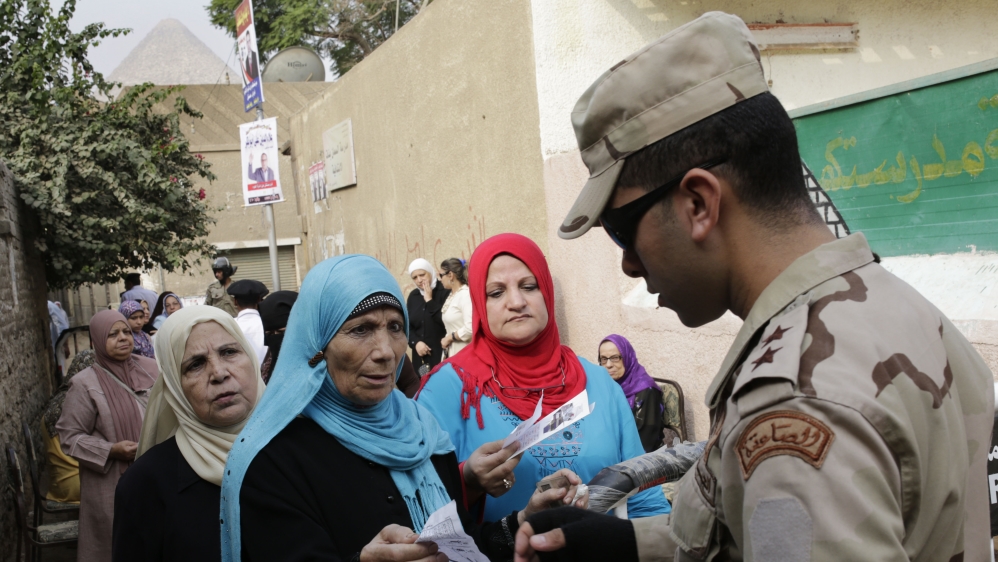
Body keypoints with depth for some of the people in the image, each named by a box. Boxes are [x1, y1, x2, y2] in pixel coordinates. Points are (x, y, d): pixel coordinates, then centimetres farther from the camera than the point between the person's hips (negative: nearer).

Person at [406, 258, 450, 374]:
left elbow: (446, 320, -16)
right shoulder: (413, 296, 13)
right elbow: (407, 325, 12)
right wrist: (416, 342, -5)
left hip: (442, 352, -5)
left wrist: (429, 300, -11)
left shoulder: (445, 292, -4)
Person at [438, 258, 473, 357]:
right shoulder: (451, 296, 14)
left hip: (466, 353, -8)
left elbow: (471, 328, -23)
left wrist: (449, 337, -12)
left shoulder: (466, 295, -12)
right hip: (453, 352, 8)